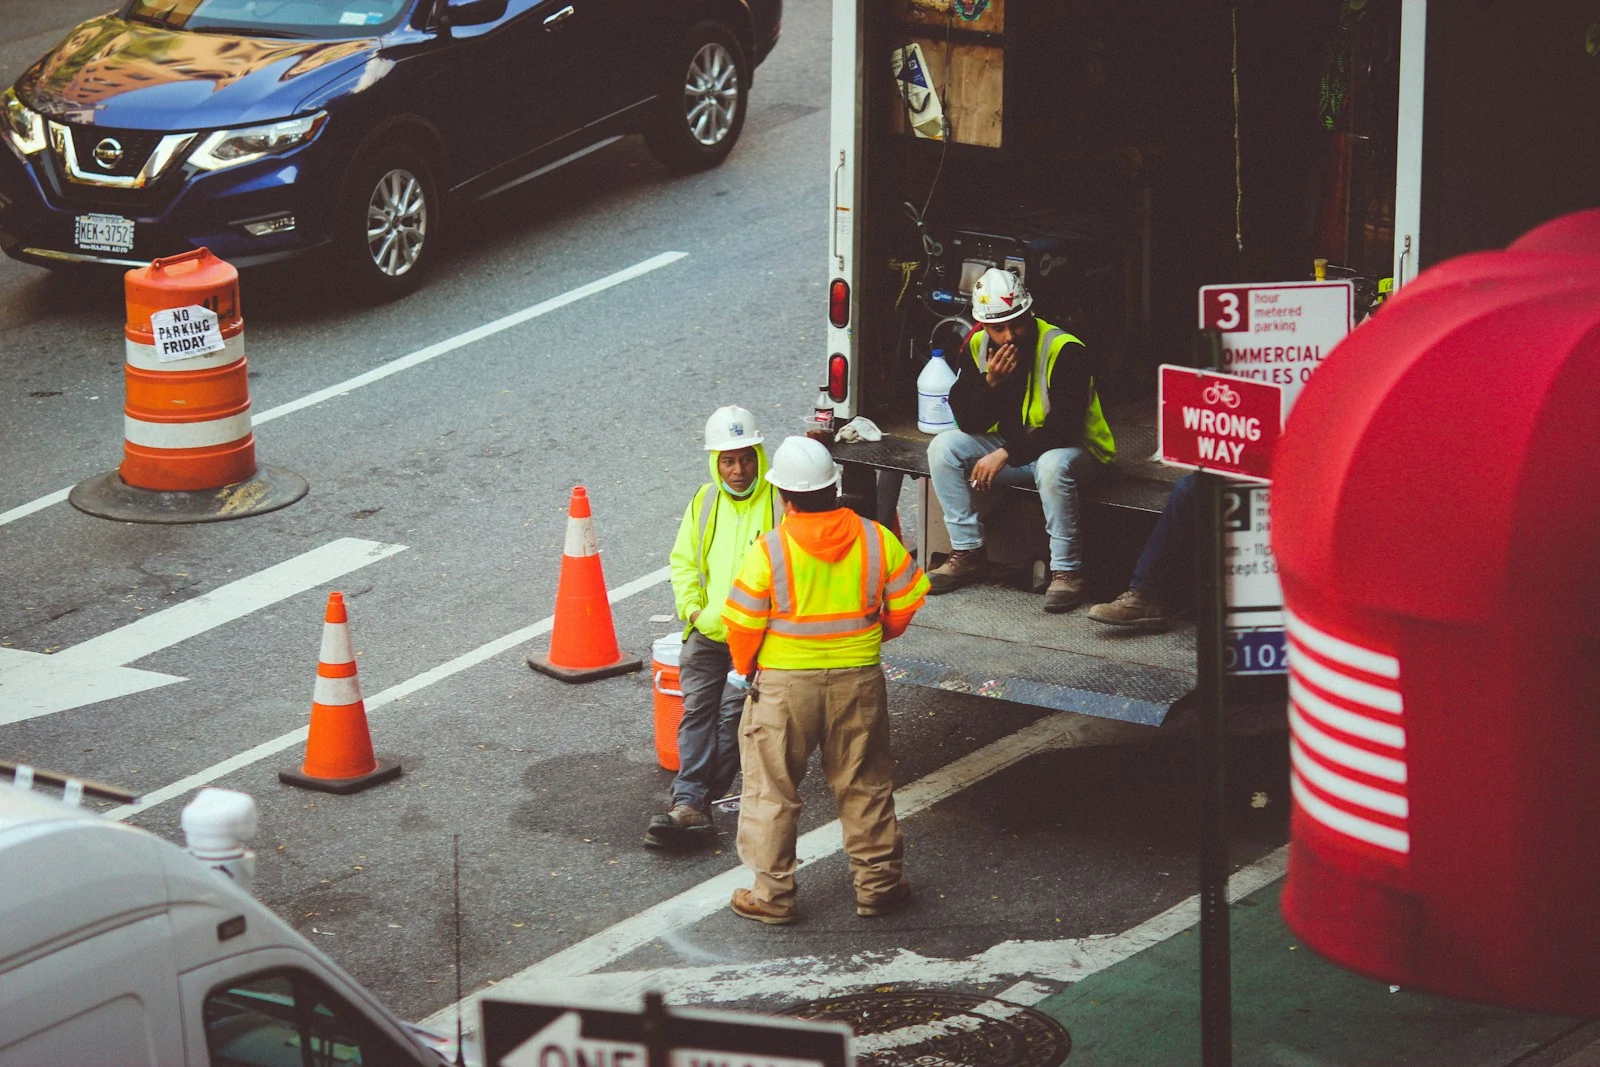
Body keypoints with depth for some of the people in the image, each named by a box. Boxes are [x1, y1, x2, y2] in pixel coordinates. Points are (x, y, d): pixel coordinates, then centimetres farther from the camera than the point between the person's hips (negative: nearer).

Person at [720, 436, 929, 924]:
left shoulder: (769, 550, -16)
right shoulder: (876, 540, -6)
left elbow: (743, 623, -11)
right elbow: (905, 603, 3)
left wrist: (745, 667, 9)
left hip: (784, 684, -3)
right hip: (859, 679, 3)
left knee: (772, 790, 10)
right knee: (865, 787, 15)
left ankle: (772, 893, 13)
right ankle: (878, 883, 22)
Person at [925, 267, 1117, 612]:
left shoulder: (1064, 350, -22)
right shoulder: (978, 347, -3)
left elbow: (1064, 427, -26)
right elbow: (967, 422, -5)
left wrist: (1006, 454, -30)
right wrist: (991, 383, -23)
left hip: (1070, 449, -6)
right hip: (1010, 447, 6)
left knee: (1053, 465, -40)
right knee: (943, 448, -12)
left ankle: (1066, 570, -27)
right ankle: (967, 552, -6)